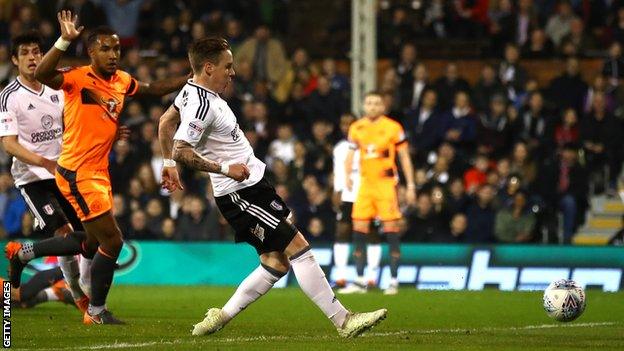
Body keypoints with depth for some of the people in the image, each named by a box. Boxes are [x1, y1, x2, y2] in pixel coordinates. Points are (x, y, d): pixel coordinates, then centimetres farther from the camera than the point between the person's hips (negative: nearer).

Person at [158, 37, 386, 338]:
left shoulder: (192, 91, 11)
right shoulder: (202, 105, -20)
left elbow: (166, 122, 26)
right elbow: (180, 151, -28)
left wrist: (168, 165, 32)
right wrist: (224, 168, -22)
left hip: (252, 186, 11)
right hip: (241, 193, -11)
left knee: (276, 263, 8)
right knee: (298, 248, -11)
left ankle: (221, 317, 13)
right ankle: (343, 321, -10)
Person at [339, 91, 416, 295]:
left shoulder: (393, 128, -4)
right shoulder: (356, 128, 7)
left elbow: (404, 156, 0)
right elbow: (351, 154, 10)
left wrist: (411, 185, -3)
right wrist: (347, 175, -9)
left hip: (386, 183, -4)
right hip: (365, 183, 4)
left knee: (391, 229, -5)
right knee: (359, 229, 0)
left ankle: (394, 281, 0)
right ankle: (360, 281, 8)